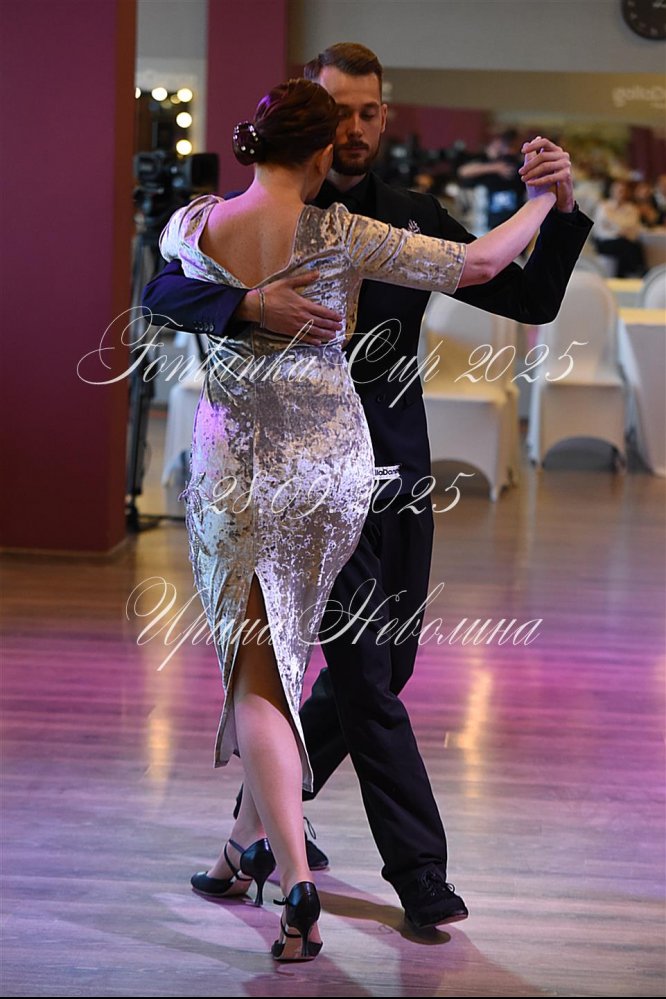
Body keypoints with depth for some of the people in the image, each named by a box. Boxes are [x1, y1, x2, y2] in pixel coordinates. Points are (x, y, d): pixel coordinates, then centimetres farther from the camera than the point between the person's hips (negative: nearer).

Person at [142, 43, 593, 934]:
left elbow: (529, 299, 5)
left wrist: (561, 210, -11)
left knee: (378, 668, 13)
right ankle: (419, 871, 3)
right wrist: (251, 307, -32)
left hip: (400, 469, 5)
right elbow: (165, 294, -14)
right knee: (365, 676, -6)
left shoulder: (415, 221, 9)